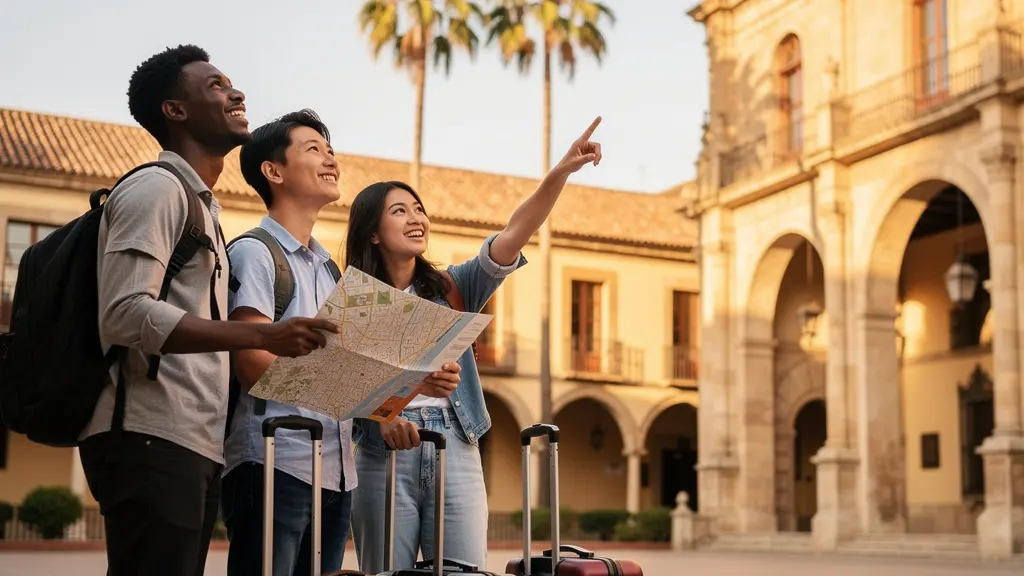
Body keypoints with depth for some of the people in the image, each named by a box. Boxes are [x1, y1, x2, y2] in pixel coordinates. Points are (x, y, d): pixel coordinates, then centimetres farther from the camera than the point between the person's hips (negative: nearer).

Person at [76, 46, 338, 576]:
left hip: (195, 444, 9)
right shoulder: (156, 187, -5)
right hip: (151, 440, -9)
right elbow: (126, 314, -18)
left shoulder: (202, 203, 24)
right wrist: (262, 336, -23)